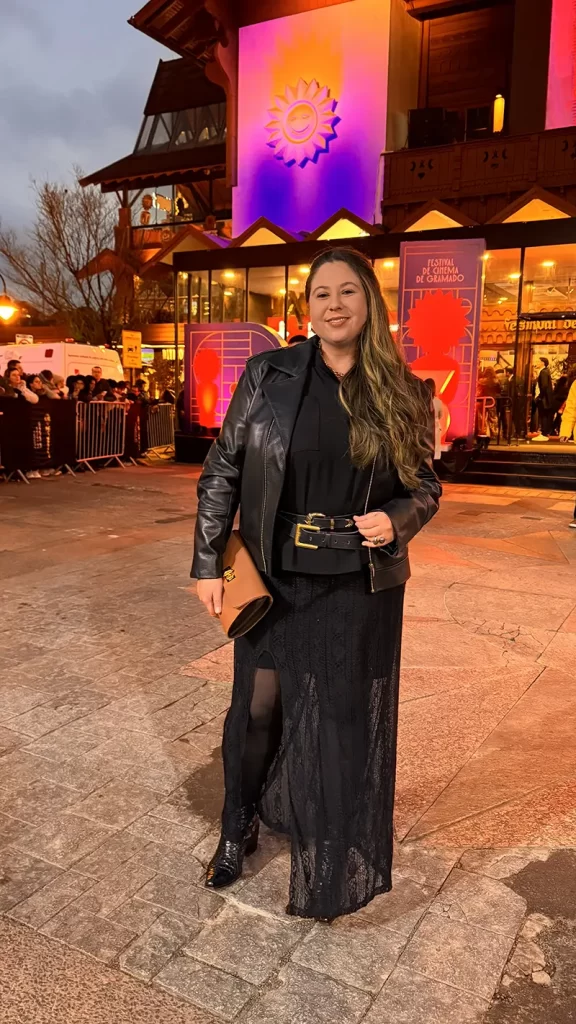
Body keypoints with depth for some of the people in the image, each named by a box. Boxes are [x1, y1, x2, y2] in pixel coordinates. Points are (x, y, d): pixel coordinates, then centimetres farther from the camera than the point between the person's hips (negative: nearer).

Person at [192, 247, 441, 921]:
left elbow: (426, 486, 6)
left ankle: (334, 871, 37)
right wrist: (207, 564, -5)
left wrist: (396, 521, -15)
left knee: (347, 720, 12)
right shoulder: (268, 375, -4)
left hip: (361, 588, 1)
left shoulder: (403, 394, -1)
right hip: (276, 580, 0)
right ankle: (238, 828, 41)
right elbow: (222, 471, -2)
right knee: (257, 708, 12)